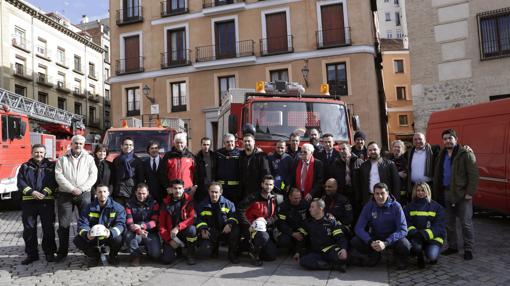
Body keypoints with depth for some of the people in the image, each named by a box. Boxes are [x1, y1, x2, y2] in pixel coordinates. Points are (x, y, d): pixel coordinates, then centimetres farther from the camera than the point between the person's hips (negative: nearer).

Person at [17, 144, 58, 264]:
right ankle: (31, 253, 16)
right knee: (29, 229, 6)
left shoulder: (51, 166, 7)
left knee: (48, 228, 2)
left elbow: (54, 182, -4)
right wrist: (32, 192, -14)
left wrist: (44, 193, -18)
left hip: (47, 201, -2)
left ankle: (49, 252, 13)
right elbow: (20, 182, 1)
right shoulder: (25, 167, 12)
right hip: (28, 201, 2)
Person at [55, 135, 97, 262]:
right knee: (63, 224, 2)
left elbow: (93, 176, 0)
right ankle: (62, 252, 11)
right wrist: (72, 189, -14)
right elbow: (59, 176, -3)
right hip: (65, 194, 0)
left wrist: (81, 189, -12)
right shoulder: (62, 159, 8)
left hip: (84, 194, 0)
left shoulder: (89, 158, 9)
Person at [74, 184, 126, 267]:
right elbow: (82, 224, -10)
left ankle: (113, 256, 4)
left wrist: (111, 232, -40)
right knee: (77, 240, -21)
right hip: (92, 237, 2)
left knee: (118, 239, -34)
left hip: (109, 236, -2)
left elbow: (120, 224, -19)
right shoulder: (89, 208, -3)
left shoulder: (117, 207, -10)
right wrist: (86, 234, -34)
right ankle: (94, 256, 9)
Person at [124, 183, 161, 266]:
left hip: (150, 233, 0)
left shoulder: (154, 203, 0)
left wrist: (141, 226, -28)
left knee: (156, 254, -20)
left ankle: (148, 247, 18)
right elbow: (129, 223, -11)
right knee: (128, 236, -34)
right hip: (136, 233, 0)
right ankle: (136, 256, -7)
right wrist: (139, 231, -31)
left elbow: (155, 221, -10)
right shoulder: (130, 204, 0)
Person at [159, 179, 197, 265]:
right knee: (166, 260, -16)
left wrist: (178, 227, -29)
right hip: (170, 235, 1)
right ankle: (175, 251, 22)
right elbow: (161, 224, 1)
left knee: (192, 229, -35)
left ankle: (190, 255, -10)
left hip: (184, 231, -1)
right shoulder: (166, 202, 2)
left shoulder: (189, 200, -4)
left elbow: (192, 218, -15)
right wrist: (169, 240, -9)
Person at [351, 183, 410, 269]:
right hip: (375, 237, 2)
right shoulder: (368, 206, -10)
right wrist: (370, 242, -31)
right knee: (355, 241, -22)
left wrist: (385, 243, -34)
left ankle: (399, 256, 5)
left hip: (392, 237, -2)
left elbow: (403, 230, -20)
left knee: (405, 246, -34)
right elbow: (359, 228, -12)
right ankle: (374, 256, 8)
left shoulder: (396, 206, -15)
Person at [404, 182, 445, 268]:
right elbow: (407, 223, 3)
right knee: (416, 246, -32)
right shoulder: (410, 206, 11)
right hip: (416, 236, 1)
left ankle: (432, 257, 16)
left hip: (433, 237, -1)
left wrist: (425, 234, -20)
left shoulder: (436, 207, 5)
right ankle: (420, 258, 6)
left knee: (432, 256, -25)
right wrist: (413, 231, -19)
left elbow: (439, 226, -3)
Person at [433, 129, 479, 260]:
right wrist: (437, 193, 8)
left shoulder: (466, 154, -7)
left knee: (466, 222, 1)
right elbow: (437, 175, 14)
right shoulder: (441, 156, 12)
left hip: (462, 193, -6)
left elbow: (474, 175, -11)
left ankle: (468, 249, 12)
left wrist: (470, 192, -16)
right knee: (449, 222, 12)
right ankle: (452, 246, 25)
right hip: (446, 193, 6)